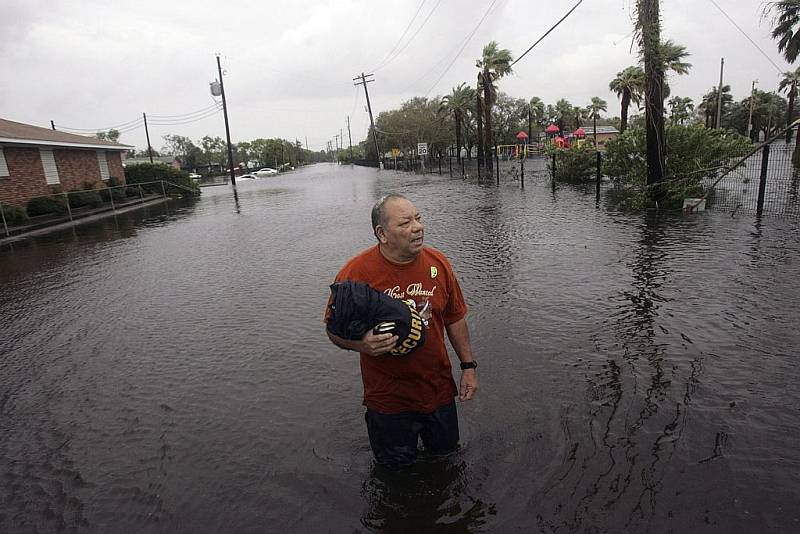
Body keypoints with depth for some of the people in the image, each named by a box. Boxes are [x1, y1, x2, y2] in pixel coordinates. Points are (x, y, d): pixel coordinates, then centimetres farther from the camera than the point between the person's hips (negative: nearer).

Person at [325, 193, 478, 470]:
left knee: (446, 452, 26)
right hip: (389, 398, -3)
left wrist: (469, 367, 3)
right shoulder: (356, 272, -20)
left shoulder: (438, 262, -8)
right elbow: (335, 328, -9)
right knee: (397, 467, 19)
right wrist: (361, 344, -29)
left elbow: (455, 319, 2)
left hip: (439, 390, 3)